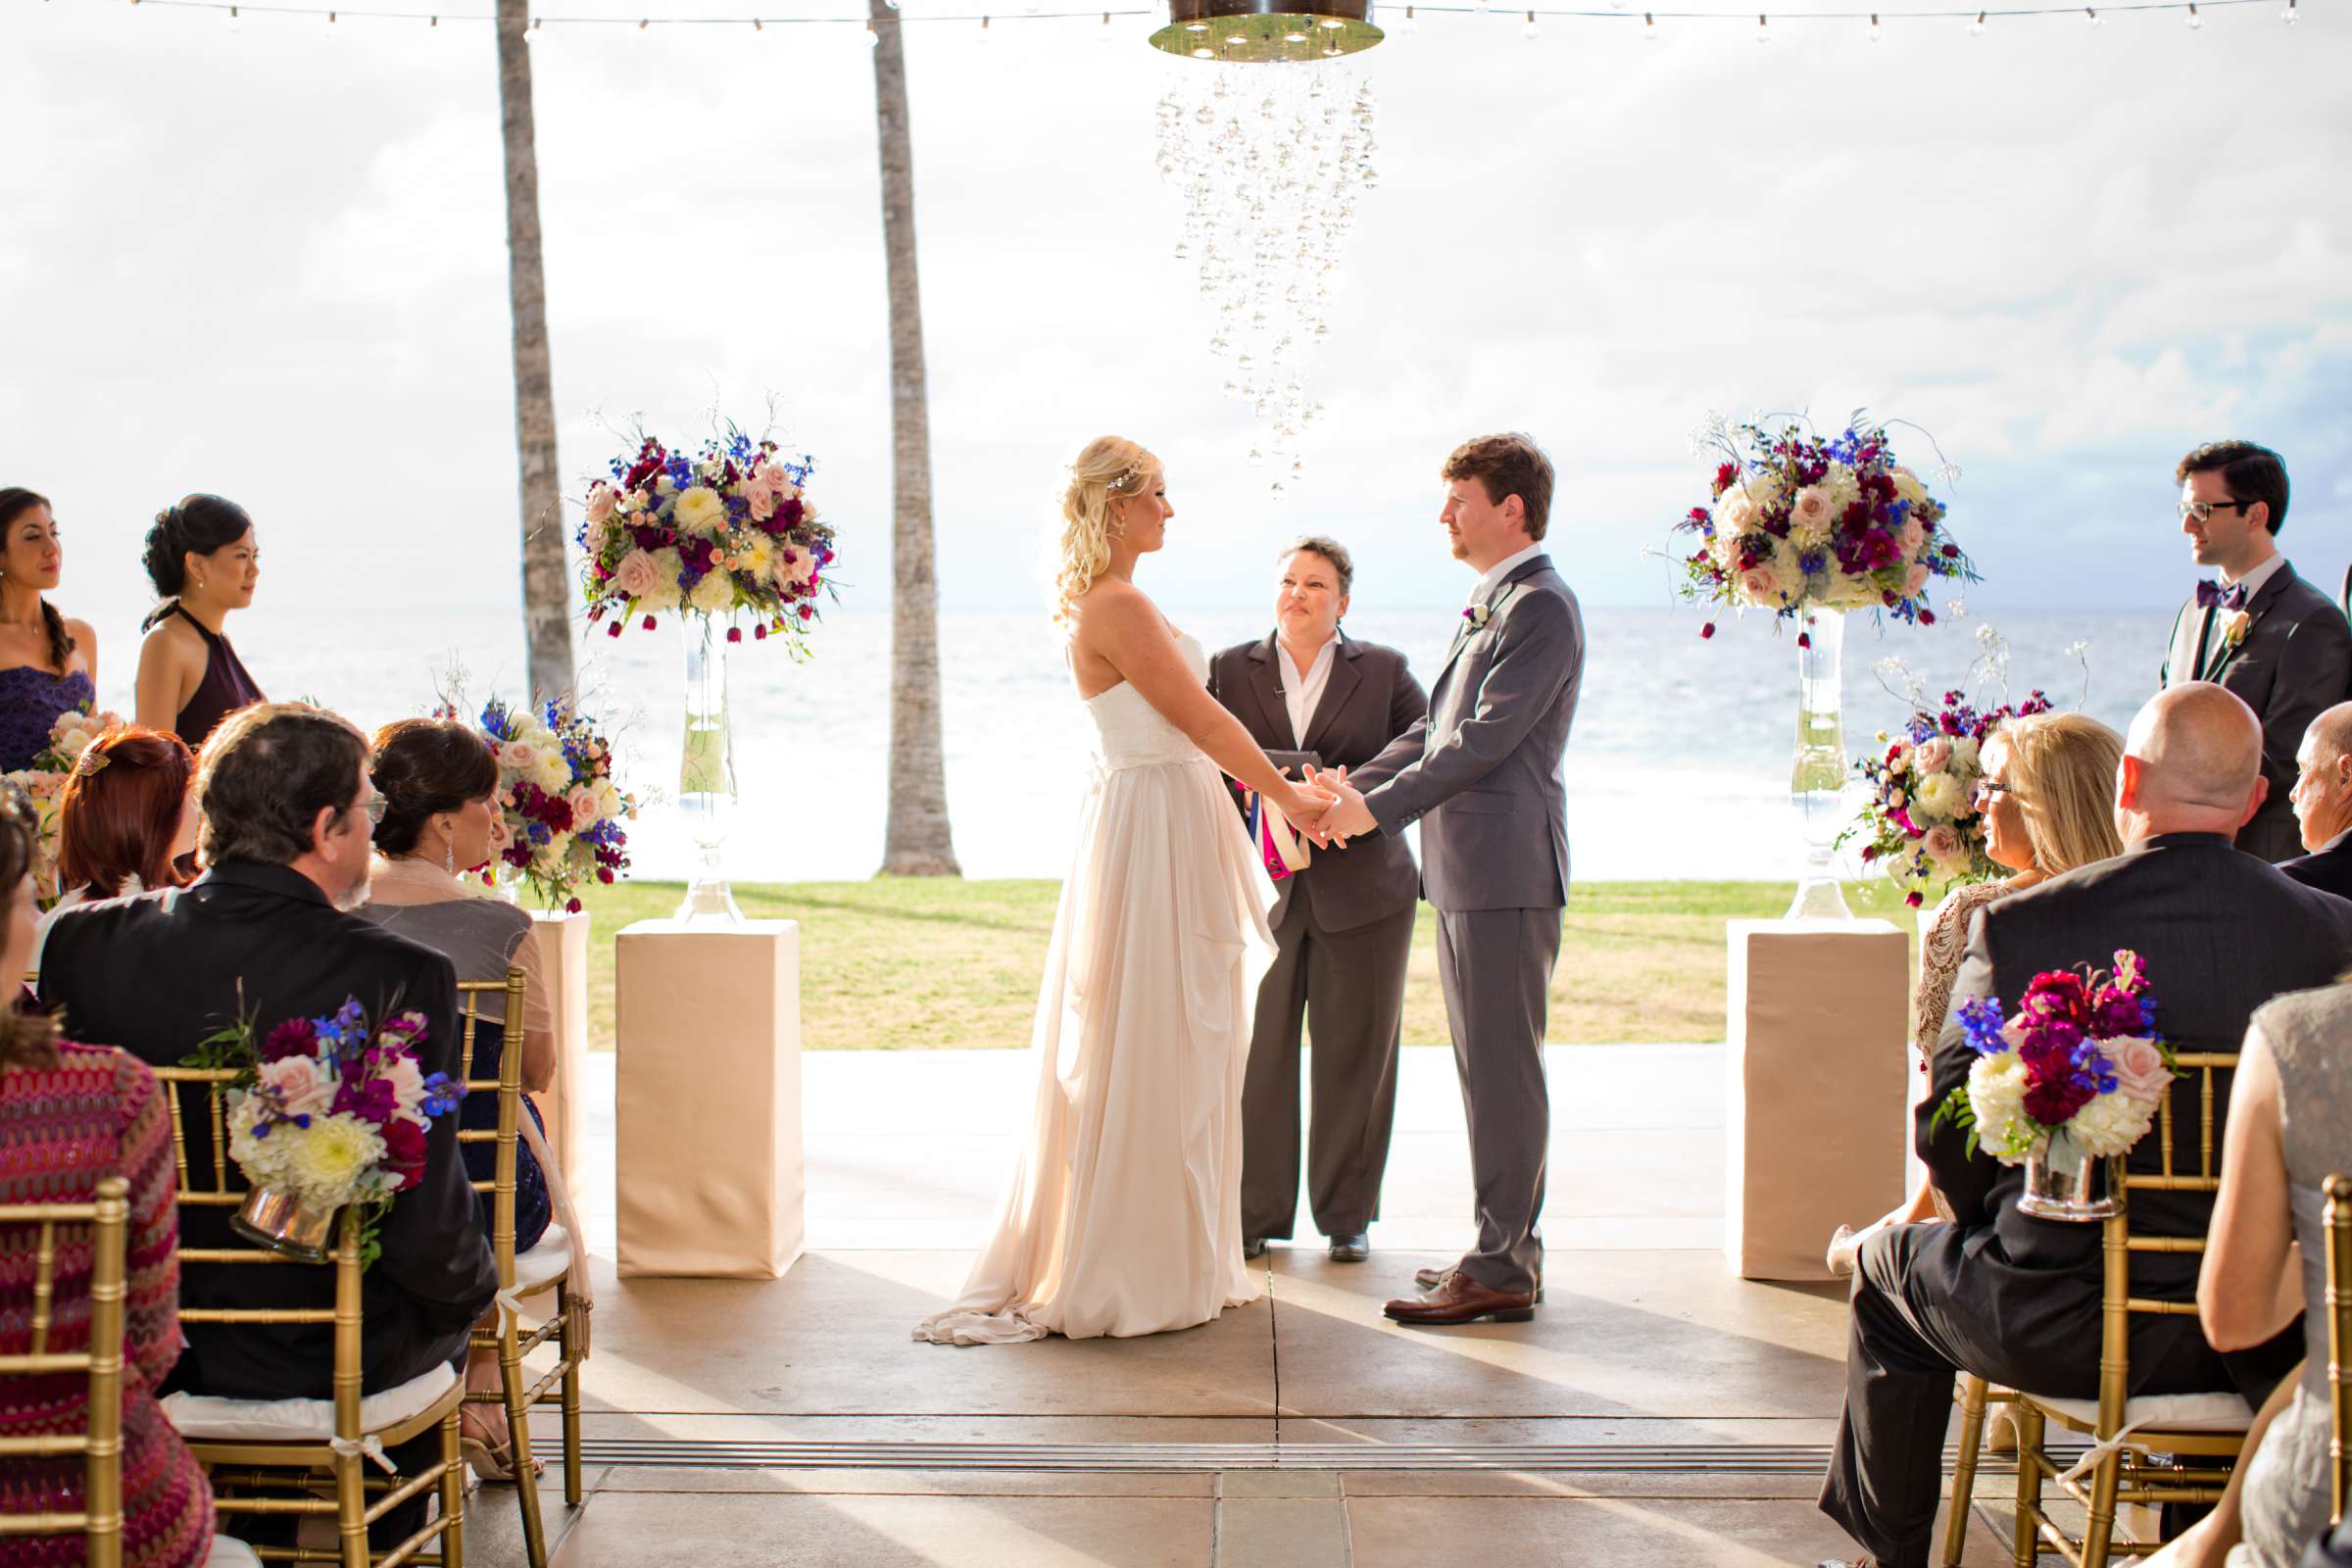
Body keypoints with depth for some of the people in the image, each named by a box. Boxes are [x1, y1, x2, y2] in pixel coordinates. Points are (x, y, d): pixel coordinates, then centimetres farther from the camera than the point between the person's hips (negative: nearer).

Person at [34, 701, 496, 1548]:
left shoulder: (80, 944, -10)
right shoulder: (402, 977, -24)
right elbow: (427, 1232, -21)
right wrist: (473, 1286, 1)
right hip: (323, 1357, -4)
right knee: (449, 1300, 29)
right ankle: (380, 1541, 42)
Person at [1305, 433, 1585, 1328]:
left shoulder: (1540, 606, -13)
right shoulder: (1488, 606, 19)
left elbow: (1485, 737, -19)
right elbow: (1440, 726, 20)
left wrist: (1378, 808, -16)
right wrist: (1355, 784, 9)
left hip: (1505, 870, -10)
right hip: (1467, 871, 10)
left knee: (1502, 1069, -6)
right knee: (1485, 1067, 14)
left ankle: (1502, 1271, -1)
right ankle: (1507, 1250, 22)